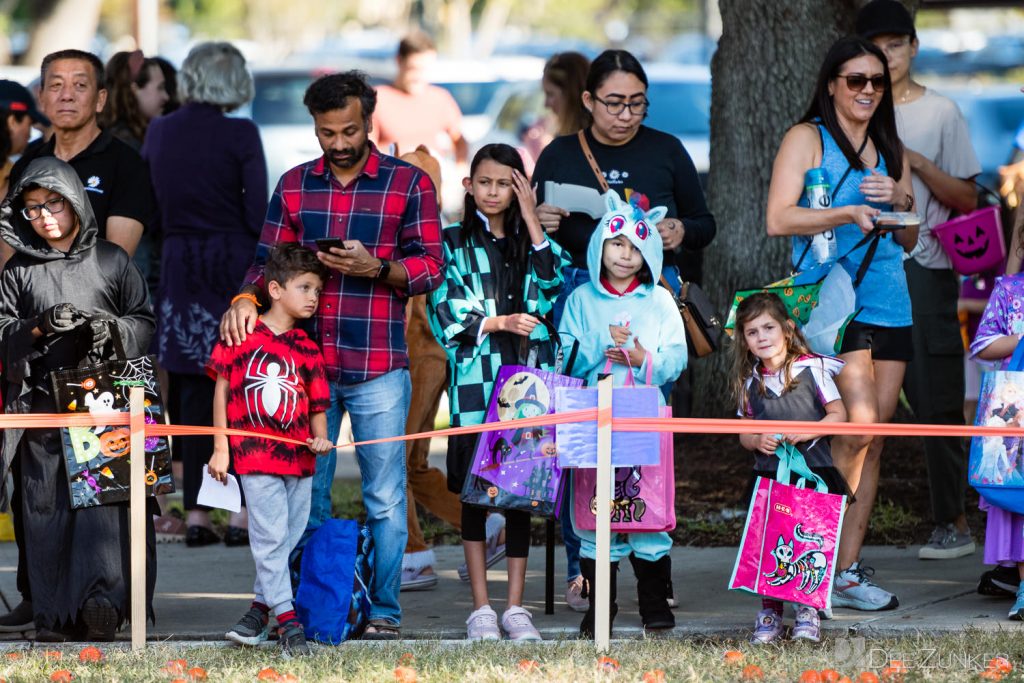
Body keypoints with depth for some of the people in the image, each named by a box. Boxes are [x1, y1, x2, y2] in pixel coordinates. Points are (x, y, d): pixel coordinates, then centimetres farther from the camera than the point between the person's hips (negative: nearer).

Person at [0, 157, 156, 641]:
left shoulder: (111, 261, 8)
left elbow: (145, 322, 10)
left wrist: (113, 328, -11)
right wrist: (41, 325, -11)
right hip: (42, 398, 1)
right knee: (46, 502, -2)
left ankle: (101, 599, -23)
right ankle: (53, 614, -1)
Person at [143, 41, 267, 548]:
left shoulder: (158, 133, 3)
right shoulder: (240, 135, -9)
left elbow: (150, 206, 8)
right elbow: (258, 214, -11)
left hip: (180, 269, 3)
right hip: (235, 265, -3)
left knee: (193, 393, 8)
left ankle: (196, 514, 7)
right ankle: (243, 514, 0)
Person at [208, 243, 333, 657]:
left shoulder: (307, 351, 8)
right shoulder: (242, 335, 0)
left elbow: (317, 406, 11)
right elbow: (222, 387, 4)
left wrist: (320, 438, -11)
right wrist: (220, 448, 1)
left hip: (299, 458, 4)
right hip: (255, 455, -4)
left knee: (290, 538, 7)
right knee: (270, 536, -8)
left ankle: (261, 607, 22)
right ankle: (287, 621, -7)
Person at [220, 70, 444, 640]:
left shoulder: (409, 183, 2)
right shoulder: (294, 185, 11)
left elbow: (431, 266, -1)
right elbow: (269, 260, 10)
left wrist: (376, 268, -18)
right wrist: (247, 297, -10)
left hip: (379, 368, -3)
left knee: (384, 496, 1)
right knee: (306, 490, 6)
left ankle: (384, 609, 8)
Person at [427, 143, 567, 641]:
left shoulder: (529, 241, 14)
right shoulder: (453, 242, 5)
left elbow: (553, 282, -4)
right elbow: (445, 312, -3)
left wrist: (532, 221, -5)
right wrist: (501, 323, -11)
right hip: (475, 380, -2)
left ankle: (515, 606, 8)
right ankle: (480, 608, 4)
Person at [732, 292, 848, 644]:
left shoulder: (811, 369, -2)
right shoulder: (750, 383, 9)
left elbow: (838, 414, -1)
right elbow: (743, 432, 17)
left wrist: (806, 433, -15)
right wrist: (757, 441, -6)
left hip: (813, 472, -3)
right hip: (768, 476, 3)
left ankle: (807, 614, 6)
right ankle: (770, 615, 6)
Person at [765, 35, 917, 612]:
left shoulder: (891, 150, 19)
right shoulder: (807, 139, 2)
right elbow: (779, 219, -9)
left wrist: (901, 201, 1)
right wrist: (848, 213, -21)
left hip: (890, 305, 6)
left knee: (873, 437, 3)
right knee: (859, 425, -18)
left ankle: (848, 565, 6)